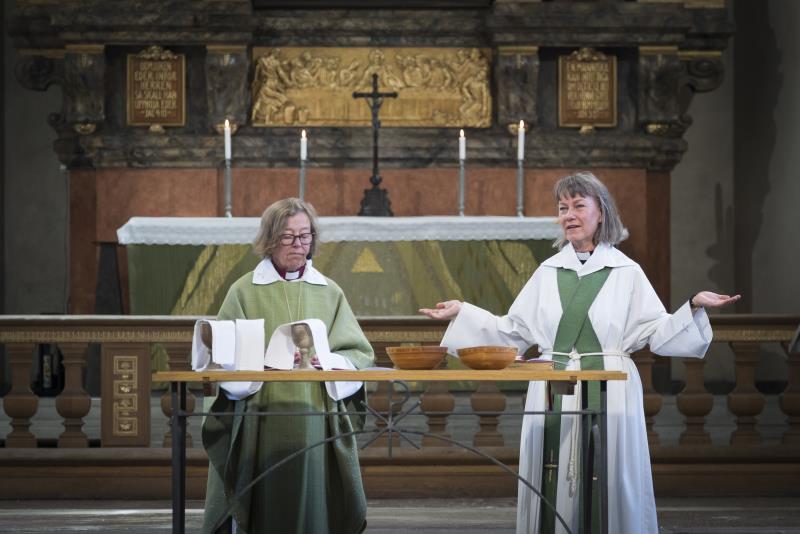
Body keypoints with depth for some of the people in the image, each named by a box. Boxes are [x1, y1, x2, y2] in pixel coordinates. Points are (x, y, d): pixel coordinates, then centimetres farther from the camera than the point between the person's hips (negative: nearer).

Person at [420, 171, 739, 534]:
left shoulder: (626, 272, 4)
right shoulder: (548, 272, 12)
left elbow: (656, 333, -1)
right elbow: (512, 331, 13)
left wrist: (694, 307, -14)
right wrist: (462, 313, 9)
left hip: (607, 394, -3)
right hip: (553, 394, 3)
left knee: (606, 489, -3)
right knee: (552, 490, 2)